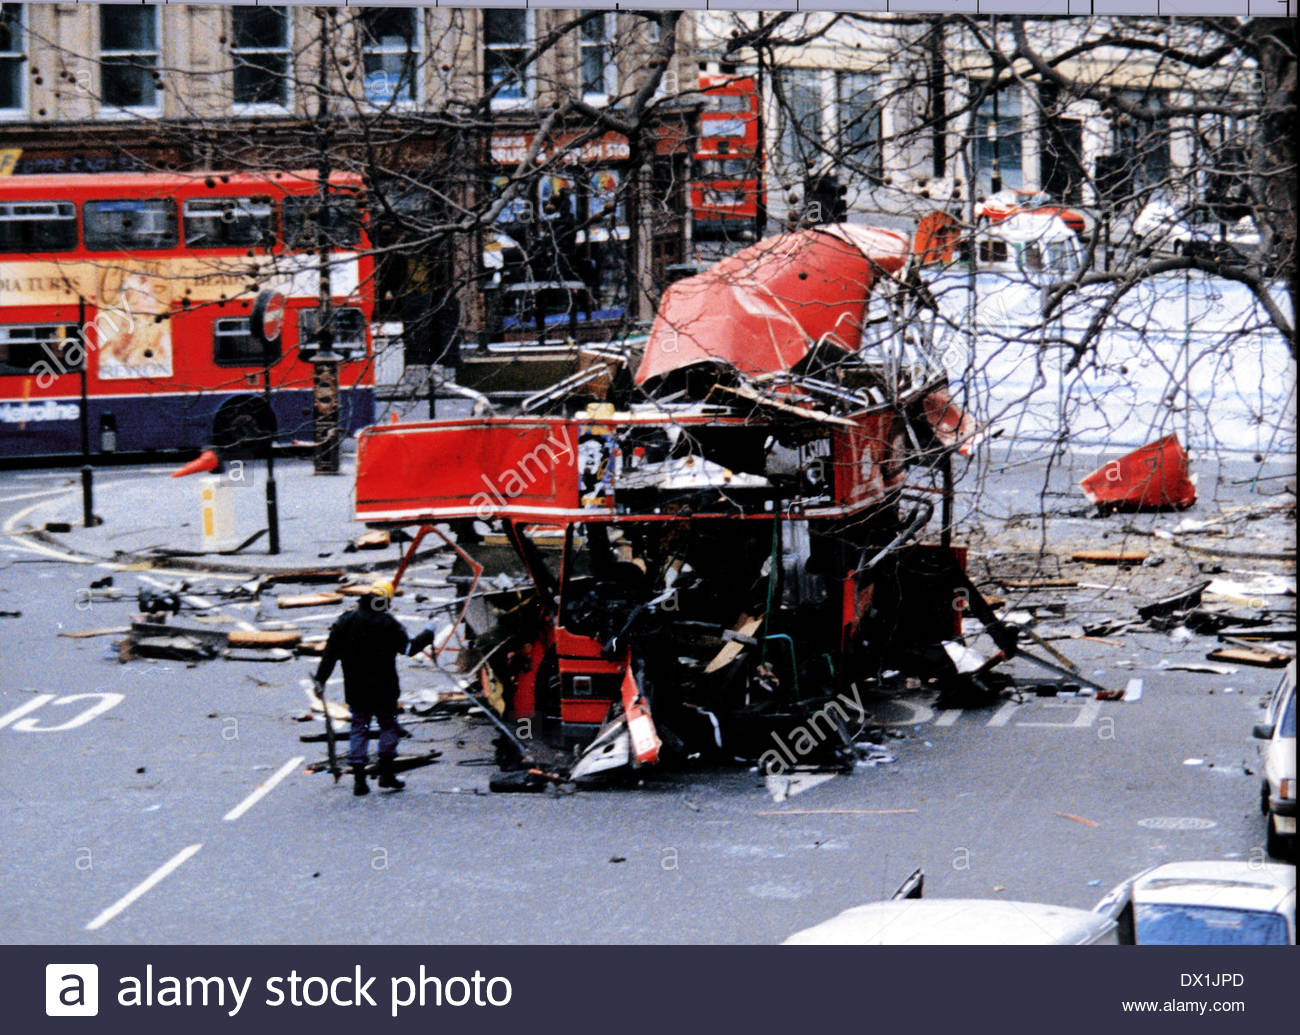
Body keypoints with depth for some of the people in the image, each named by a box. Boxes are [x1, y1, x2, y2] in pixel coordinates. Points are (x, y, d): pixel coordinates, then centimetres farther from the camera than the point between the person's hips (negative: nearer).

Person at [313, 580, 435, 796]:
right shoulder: (388, 624, -10)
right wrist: (428, 634, 9)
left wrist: (320, 679, 8)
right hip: (383, 691, -3)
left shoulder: (345, 622, 1)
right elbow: (409, 648, -8)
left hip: (355, 690, 3)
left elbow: (330, 654, 1)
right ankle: (387, 776, 8)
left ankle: (359, 779, 2)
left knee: (359, 730, 9)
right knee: (388, 727, 11)